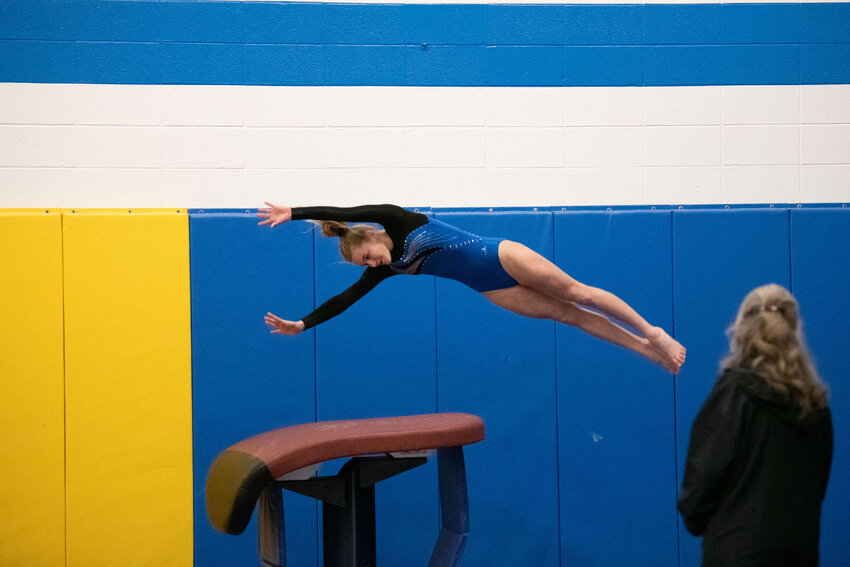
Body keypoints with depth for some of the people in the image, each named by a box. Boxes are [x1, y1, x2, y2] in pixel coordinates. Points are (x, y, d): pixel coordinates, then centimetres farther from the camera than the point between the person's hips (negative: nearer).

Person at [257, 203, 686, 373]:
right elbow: (344, 299, 6)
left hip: (500, 258, -5)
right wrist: (303, 325, 3)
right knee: (568, 315, 2)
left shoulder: (402, 224, -12)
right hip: (489, 288, 5)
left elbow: (346, 212, -20)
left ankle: (652, 333, 6)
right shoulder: (386, 270, 3)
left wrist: (294, 212, -19)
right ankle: (649, 351, 4)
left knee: (578, 294, -4)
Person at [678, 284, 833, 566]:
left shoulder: (734, 389, -10)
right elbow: (821, 475, 12)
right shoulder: (814, 399, 5)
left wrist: (694, 517, 4)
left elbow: (706, 468, -11)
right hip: (801, 543, 5)